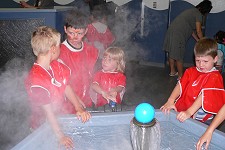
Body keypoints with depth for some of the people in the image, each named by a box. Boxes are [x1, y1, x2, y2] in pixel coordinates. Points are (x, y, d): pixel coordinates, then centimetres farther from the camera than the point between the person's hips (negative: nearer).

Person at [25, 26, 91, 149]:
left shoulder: (56, 66, -4)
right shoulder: (36, 80, -29)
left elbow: (67, 88, 2)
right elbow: (48, 111, -24)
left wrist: (79, 109, -8)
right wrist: (60, 136, -18)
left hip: (61, 116, 7)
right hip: (43, 127, -6)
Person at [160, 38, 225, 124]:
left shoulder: (215, 77, -11)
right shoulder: (191, 71, 10)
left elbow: (204, 96, -22)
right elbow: (180, 85, -2)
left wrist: (189, 112, -32)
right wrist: (170, 101, -19)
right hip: (182, 113, 5)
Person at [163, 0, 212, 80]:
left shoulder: (192, 11, 23)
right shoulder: (198, 14, -6)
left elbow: (191, 29, 24)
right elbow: (198, 31, -4)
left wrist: (198, 40, 26)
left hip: (171, 30, 10)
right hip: (178, 34, -10)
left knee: (172, 53, 18)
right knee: (179, 56, -1)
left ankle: (172, 71, 31)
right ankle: (180, 76, 7)